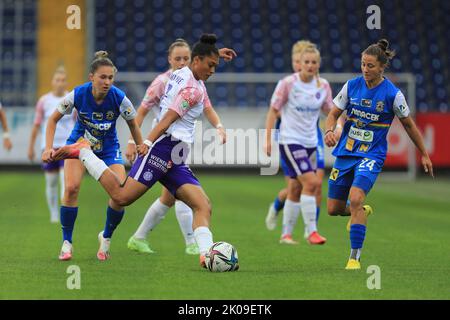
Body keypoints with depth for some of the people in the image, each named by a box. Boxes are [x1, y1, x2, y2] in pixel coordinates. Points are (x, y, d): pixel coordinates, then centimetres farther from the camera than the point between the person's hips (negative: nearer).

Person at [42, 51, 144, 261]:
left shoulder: (119, 98, -23)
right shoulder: (78, 95, -24)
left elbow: (133, 127, -4)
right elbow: (53, 119, -8)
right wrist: (49, 148, -17)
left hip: (108, 148, 1)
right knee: (71, 188, -23)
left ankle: (106, 237, 11)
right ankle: (66, 243, -7)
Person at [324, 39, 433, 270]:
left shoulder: (393, 94, -9)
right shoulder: (351, 86, -2)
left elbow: (408, 124, 4)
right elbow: (334, 113, 7)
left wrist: (424, 155, 10)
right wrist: (329, 131, -15)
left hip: (371, 155, -4)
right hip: (345, 153, 4)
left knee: (355, 199, -27)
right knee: (334, 208, 7)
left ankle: (355, 257, -18)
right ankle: (361, 212, 42)